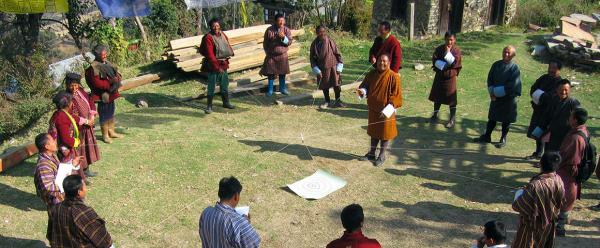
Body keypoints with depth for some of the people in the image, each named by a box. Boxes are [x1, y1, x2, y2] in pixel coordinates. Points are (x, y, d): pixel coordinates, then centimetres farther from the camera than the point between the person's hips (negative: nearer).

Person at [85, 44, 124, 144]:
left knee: (111, 113, 19)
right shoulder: (94, 67, -17)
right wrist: (110, 82, -26)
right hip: (103, 95, -8)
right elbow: (97, 83, -22)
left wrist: (117, 78, -8)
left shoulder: (108, 64, 8)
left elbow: (116, 73, 15)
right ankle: (105, 135, 16)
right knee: (104, 114, 2)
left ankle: (111, 132, 34)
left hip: (111, 93, 8)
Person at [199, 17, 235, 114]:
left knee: (224, 84, 17)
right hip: (213, 65, -7)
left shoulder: (222, 35, 7)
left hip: (223, 64, 7)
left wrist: (230, 53, 4)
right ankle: (209, 106, 6)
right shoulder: (208, 38, -15)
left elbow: (228, 46, 21)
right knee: (211, 86, -3)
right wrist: (217, 67, -24)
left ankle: (226, 102, 32)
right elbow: (210, 54, -21)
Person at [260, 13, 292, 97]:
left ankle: (282, 88, 25)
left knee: (282, 73, 10)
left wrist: (283, 37, -26)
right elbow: (265, 43, 2)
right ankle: (270, 90, 15)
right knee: (270, 73, 4)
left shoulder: (286, 30, -4)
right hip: (271, 55, -1)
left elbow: (289, 42, -9)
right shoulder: (269, 30, -7)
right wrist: (267, 53, 5)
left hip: (283, 55, 1)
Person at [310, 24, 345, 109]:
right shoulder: (314, 44, -2)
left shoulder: (330, 41, -8)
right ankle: (327, 102, 26)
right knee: (324, 85, 11)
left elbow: (337, 53, -3)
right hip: (322, 68, 2)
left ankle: (338, 101, 16)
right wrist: (316, 70, -4)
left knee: (336, 84, 0)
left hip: (332, 66, -2)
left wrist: (339, 67, -5)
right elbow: (312, 58, 4)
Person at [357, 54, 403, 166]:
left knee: (384, 133, 8)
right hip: (373, 108, 5)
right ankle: (371, 153, 33)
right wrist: (362, 91, -14)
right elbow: (365, 86, 10)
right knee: (373, 131, 18)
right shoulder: (371, 74, -1)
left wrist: (389, 108, -23)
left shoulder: (393, 76, -15)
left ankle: (382, 156, 24)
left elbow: (396, 95, -15)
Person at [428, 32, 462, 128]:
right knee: (437, 97, 13)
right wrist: (444, 65, -19)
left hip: (450, 77, -3)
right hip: (439, 76, 3)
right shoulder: (439, 49, 1)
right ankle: (435, 115, 29)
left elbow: (455, 63, -16)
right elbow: (434, 60, -6)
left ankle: (452, 119, 6)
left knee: (451, 98, -2)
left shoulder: (457, 50, -5)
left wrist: (448, 52, -20)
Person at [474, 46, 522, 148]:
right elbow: (490, 79, 4)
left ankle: (503, 139, 21)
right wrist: (491, 92, -9)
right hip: (495, 96, 4)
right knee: (492, 117, 14)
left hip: (508, 98, -4)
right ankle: (487, 136, 26)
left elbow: (512, 86, -17)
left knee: (506, 119, 8)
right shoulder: (496, 65, 0)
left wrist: (496, 91, -17)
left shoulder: (514, 68, -13)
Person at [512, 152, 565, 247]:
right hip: (549, 224, 6)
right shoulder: (558, 180, -15)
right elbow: (560, 203, 3)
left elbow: (517, 206, -25)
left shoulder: (535, 186, -36)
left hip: (532, 226, -6)